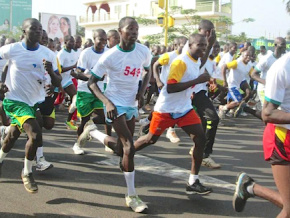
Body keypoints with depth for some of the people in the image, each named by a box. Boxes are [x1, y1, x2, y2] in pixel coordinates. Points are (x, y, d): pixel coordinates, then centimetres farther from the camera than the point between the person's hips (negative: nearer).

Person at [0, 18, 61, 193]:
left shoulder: (48, 54, -7)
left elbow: (58, 83, -6)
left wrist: (51, 71, -27)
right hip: (15, 100, -4)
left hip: (36, 101, 4)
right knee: (35, 135, -21)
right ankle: (27, 173, 1)